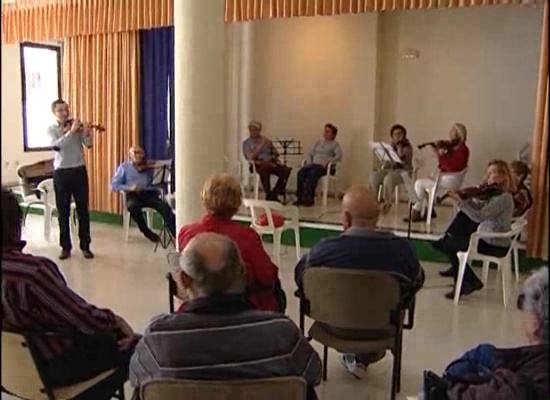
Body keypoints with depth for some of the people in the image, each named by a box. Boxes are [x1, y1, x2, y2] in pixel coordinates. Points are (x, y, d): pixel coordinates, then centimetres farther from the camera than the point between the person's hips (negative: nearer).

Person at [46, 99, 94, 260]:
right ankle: (66, 247, 15)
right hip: (61, 173, 0)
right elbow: (56, 145, -17)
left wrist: (87, 133, -27)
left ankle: (85, 246, 12)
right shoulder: (51, 130, 2)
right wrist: (71, 131, -25)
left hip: (79, 171, 1)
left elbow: (88, 145, -7)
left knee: (83, 210, 4)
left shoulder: (77, 126, 5)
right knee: (63, 212, 5)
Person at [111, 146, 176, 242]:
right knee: (133, 206, -37)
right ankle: (147, 232, -19)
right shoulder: (124, 167, 14)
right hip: (133, 195, -1)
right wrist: (129, 188, -13)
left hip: (149, 194, 2)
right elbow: (114, 186, 4)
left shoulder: (148, 166, 20)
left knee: (164, 206, -28)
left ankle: (176, 233, -32)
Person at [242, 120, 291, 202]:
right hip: (258, 165, -4)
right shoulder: (246, 143, 11)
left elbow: (276, 153, 20)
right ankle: (268, 195, -27)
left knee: (286, 170, -26)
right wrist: (261, 145, -11)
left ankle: (274, 194, -18)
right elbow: (251, 157, -6)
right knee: (265, 169, -41)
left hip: (271, 163, 4)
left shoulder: (266, 140, 22)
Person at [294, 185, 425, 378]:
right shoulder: (402, 249, -22)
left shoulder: (324, 250, -27)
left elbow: (301, 280, -7)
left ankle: (354, 355, 45)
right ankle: (364, 357, 46)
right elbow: (416, 284, -2)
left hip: (335, 326, 0)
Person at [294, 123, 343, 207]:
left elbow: (339, 157, -6)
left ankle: (309, 199, -32)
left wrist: (327, 162, -19)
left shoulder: (335, 144, 9)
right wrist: (309, 162, 0)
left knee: (312, 174, -37)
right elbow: (310, 154, 21)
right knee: (301, 172, -26)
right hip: (313, 164, 5)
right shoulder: (318, 142, 25)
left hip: (324, 166, -5)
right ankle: (300, 197, -26)